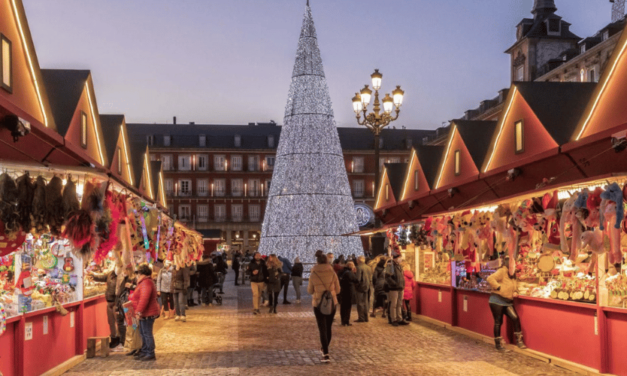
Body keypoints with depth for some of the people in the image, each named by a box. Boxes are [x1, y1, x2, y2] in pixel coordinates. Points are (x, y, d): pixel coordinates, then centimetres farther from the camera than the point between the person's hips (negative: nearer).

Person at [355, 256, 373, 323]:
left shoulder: (359, 267, -14)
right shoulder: (369, 268, 8)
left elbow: (358, 278, -17)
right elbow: (371, 278, 10)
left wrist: (356, 286, -6)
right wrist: (369, 285, 15)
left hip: (361, 287, -7)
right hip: (367, 287, 7)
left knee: (360, 303, -2)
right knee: (365, 303, 14)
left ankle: (361, 318, -2)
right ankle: (366, 318, 18)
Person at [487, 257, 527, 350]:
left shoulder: (512, 274, 13)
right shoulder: (502, 271, -15)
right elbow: (490, 279, -26)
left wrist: (515, 292, 5)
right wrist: (499, 287, -23)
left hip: (507, 301, 7)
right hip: (497, 300, -7)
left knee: (515, 318, -6)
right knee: (498, 322, 1)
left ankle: (518, 340, 5)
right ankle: (498, 343, 13)